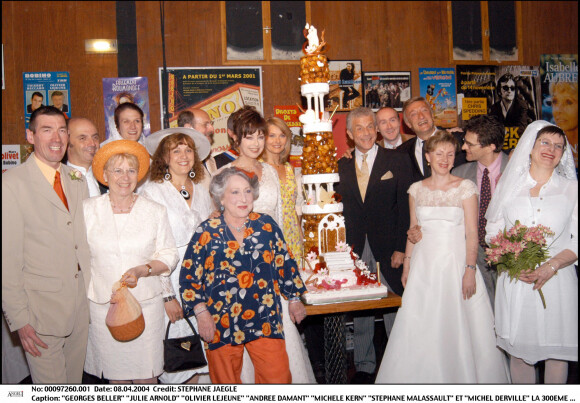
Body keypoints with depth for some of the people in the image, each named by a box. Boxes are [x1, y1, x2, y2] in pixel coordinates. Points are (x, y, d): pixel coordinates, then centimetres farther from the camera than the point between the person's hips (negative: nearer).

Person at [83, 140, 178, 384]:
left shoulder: (155, 212, 3)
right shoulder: (88, 209, 3)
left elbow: (169, 255, 3)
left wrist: (142, 270, -14)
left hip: (146, 302, 0)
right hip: (102, 304, 1)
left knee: (146, 377, 0)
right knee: (115, 375, 7)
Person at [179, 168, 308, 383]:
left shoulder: (266, 225, 5)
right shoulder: (207, 232, -1)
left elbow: (285, 263, 13)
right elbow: (189, 276, 1)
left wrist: (294, 299, 12)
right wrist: (201, 313, -6)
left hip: (265, 320, 1)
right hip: (221, 325, -1)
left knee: (278, 377, -3)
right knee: (226, 382, 11)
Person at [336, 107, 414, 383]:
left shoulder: (398, 161, 1)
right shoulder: (342, 166, 8)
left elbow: (406, 208, -3)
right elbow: (340, 209, 7)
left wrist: (401, 248, -9)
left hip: (388, 249, -2)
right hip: (355, 249, 3)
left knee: (395, 310, 3)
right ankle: (364, 366, 25)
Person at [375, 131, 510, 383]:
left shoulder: (465, 187, -2)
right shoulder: (416, 189, 7)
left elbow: (472, 233, -6)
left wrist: (470, 270, -13)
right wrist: (406, 267, 9)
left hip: (456, 262, -3)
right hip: (424, 265, 3)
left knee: (458, 330, 2)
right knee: (420, 332, 6)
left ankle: (463, 377, 20)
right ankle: (425, 378, 22)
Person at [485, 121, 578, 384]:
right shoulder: (509, 185, 8)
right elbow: (493, 231, 8)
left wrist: (550, 267, -16)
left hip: (557, 280, 0)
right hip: (515, 281, 1)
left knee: (556, 351, 5)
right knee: (518, 350, 6)